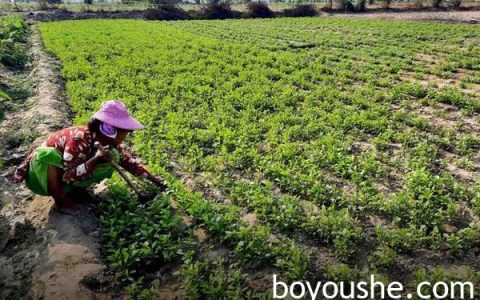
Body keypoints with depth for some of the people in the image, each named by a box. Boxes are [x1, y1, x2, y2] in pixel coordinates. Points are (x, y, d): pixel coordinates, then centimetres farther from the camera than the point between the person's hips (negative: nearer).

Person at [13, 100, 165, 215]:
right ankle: (61, 200, -18)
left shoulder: (110, 142, -15)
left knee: (112, 159, -13)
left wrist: (153, 179, -6)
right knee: (48, 154, -41)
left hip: (66, 174, 6)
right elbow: (68, 176, -37)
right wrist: (96, 160, -48)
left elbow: (129, 161, -3)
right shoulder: (79, 139, -37)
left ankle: (73, 191, 2)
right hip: (42, 173, -6)